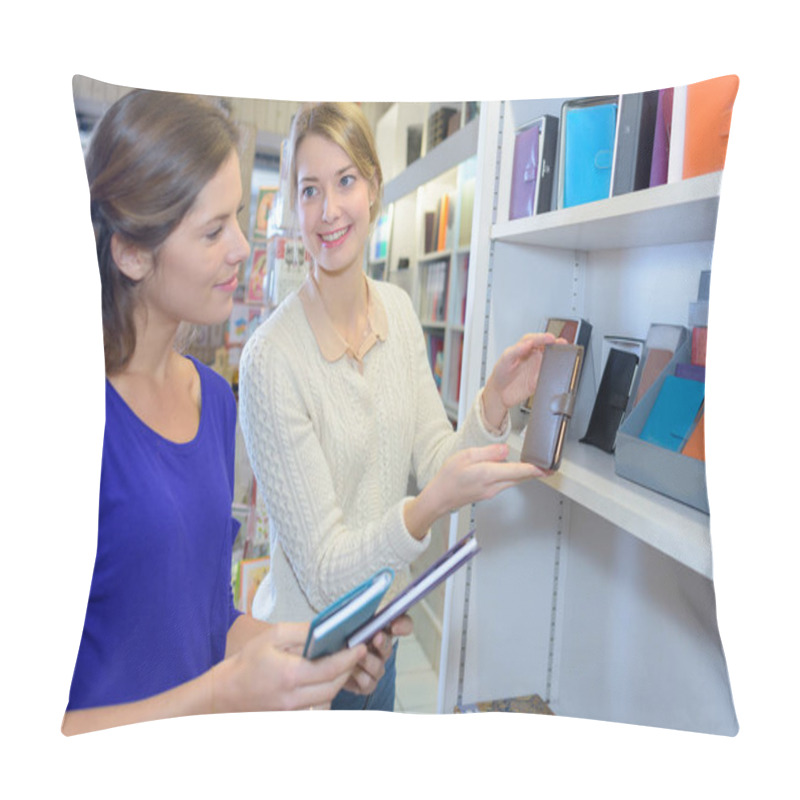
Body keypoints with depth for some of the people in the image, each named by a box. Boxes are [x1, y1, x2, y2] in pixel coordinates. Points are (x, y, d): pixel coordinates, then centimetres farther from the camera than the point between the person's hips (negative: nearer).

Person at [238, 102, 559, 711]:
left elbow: (435, 464, -4)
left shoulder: (399, 309, -6)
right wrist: (429, 506, -38)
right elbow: (324, 574, -23)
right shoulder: (270, 360, -26)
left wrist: (494, 403, -21)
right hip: (309, 649, -5)